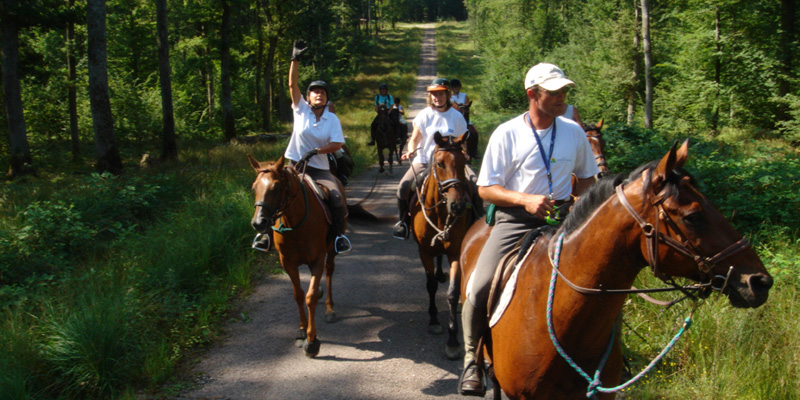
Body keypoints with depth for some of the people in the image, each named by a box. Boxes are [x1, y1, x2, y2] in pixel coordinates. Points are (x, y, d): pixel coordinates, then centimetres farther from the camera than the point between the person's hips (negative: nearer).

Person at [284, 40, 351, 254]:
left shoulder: (332, 119, 2)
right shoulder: (301, 109, 2)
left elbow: (337, 144, -6)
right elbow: (292, 84, -7)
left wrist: (316, 151, -19)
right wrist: (295, 59, -15)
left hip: (318, 168, 0)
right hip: (294, 164, 1)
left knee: (336, 197, -20)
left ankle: (339, 234, 1)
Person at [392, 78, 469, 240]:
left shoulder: (457, 117, 4)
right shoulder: (424, 115, 4)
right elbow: (414, 139, 3)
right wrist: (411, 151, -18)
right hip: (424, 161, 0)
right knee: (403, 187, -22)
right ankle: (402, 221, -1)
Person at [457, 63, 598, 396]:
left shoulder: (574, 132, 8)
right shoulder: (507, 133, -3)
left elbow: (587, 176, 22)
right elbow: (486, 188, -3)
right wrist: (525, 200, -19)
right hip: (515, 220, -3)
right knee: (478, 291, -17)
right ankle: (473, 361, 7)